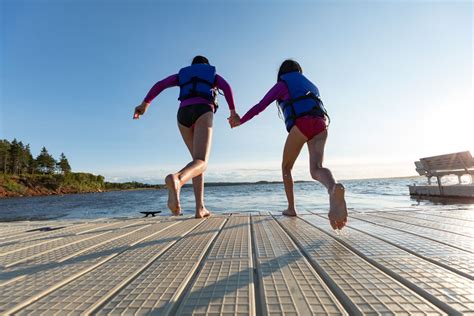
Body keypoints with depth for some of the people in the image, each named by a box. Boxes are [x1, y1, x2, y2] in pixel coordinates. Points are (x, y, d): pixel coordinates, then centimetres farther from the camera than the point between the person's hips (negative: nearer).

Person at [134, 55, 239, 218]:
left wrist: (145, 104, 11)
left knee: (197, 159, 12)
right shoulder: (214, 75, 31)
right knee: (201, 163, -18)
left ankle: (200, 208, 0)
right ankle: (176, 179, -55)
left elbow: (160, 84, 19)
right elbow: (226, 87, 6)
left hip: (184, 114, 4)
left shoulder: (182, 74, 36)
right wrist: (233, 111, -1)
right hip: (203, 112, -3)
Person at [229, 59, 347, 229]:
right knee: (316, 169, -13)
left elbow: (260, 106, 14)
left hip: (301, 124, -4)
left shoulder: (281, 84, 18)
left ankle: (291, 208, 12)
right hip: (320, 123, 5)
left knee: (286, 167, 13)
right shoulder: (309, 84, 36)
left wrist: (240, 121, 25)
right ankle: (334, 188, -47)